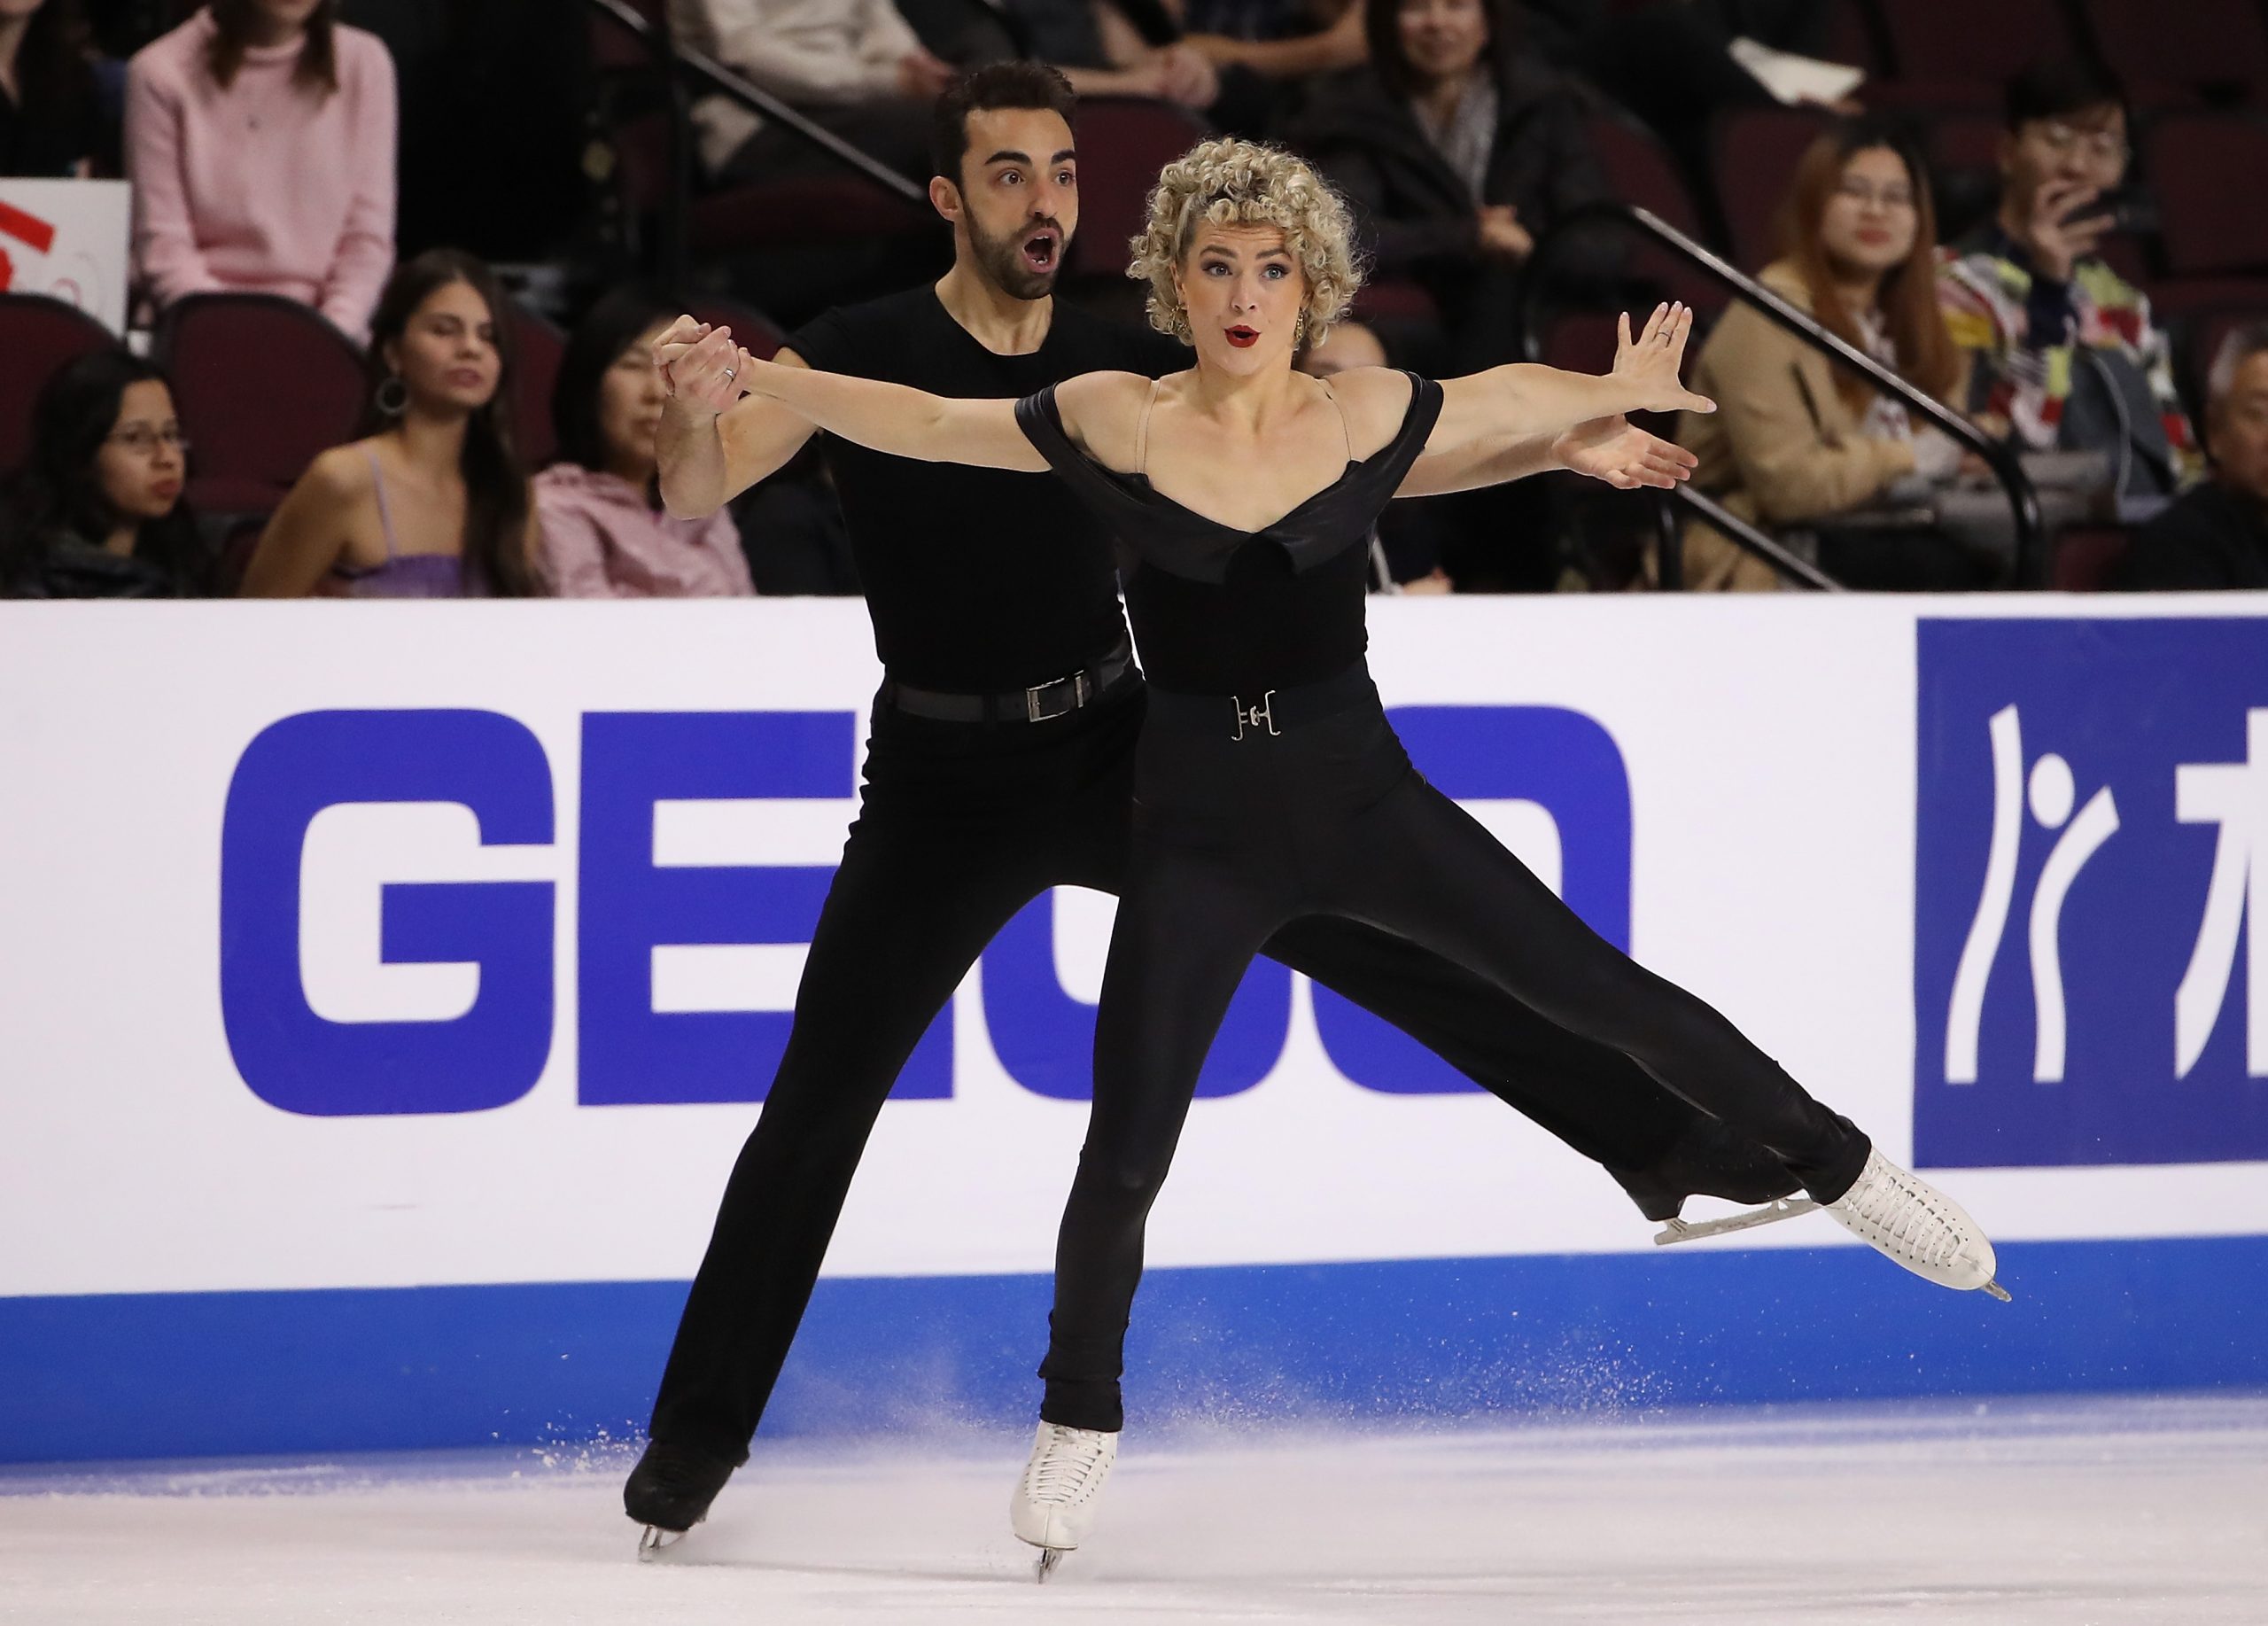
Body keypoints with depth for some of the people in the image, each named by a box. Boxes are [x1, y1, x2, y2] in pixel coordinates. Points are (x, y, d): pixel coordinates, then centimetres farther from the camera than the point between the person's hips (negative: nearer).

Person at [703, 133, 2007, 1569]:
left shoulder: (1368, 419, -5)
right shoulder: (1113, 424, -8)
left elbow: (1512, 405, 12)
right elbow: (929, 425, 0)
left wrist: (1616, 396, 3)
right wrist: (760, 377, -4)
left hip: (1362, 798, 1)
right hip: (1200, 834, -1)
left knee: (1607, 995, -2)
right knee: (1124, 1157, -4)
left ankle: (1845, 1170, 16)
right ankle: (1080, 1422, 19)